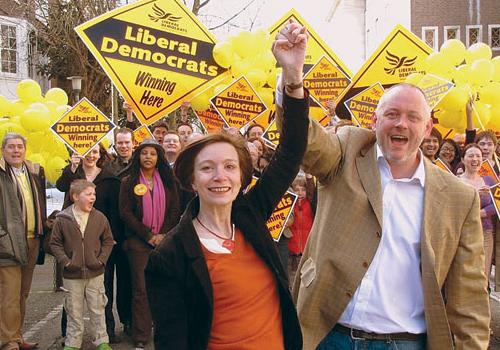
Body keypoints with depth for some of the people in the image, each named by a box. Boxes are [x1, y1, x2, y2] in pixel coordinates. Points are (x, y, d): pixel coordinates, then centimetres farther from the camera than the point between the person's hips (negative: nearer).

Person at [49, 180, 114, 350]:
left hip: (95, 273, 1)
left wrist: (101, 259, -4)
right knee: (74, 311, 9)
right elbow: (55, 243, 2)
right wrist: (65, 261, -8)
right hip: (72, 275, -1)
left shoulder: (100, 218, -2)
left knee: (97, 309, 9)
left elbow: (108, 240, 7)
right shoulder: (62, 219, -5)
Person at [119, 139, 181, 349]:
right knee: (141, 289, -3)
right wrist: (149, 236, -9)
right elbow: (126, 213, -2)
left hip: (164, 240, 2)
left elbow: (175, 211, 6)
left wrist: (164, 235, -7)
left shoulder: (168, 181, 10)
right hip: (138, 242, -2)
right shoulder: (129, 182, 5)